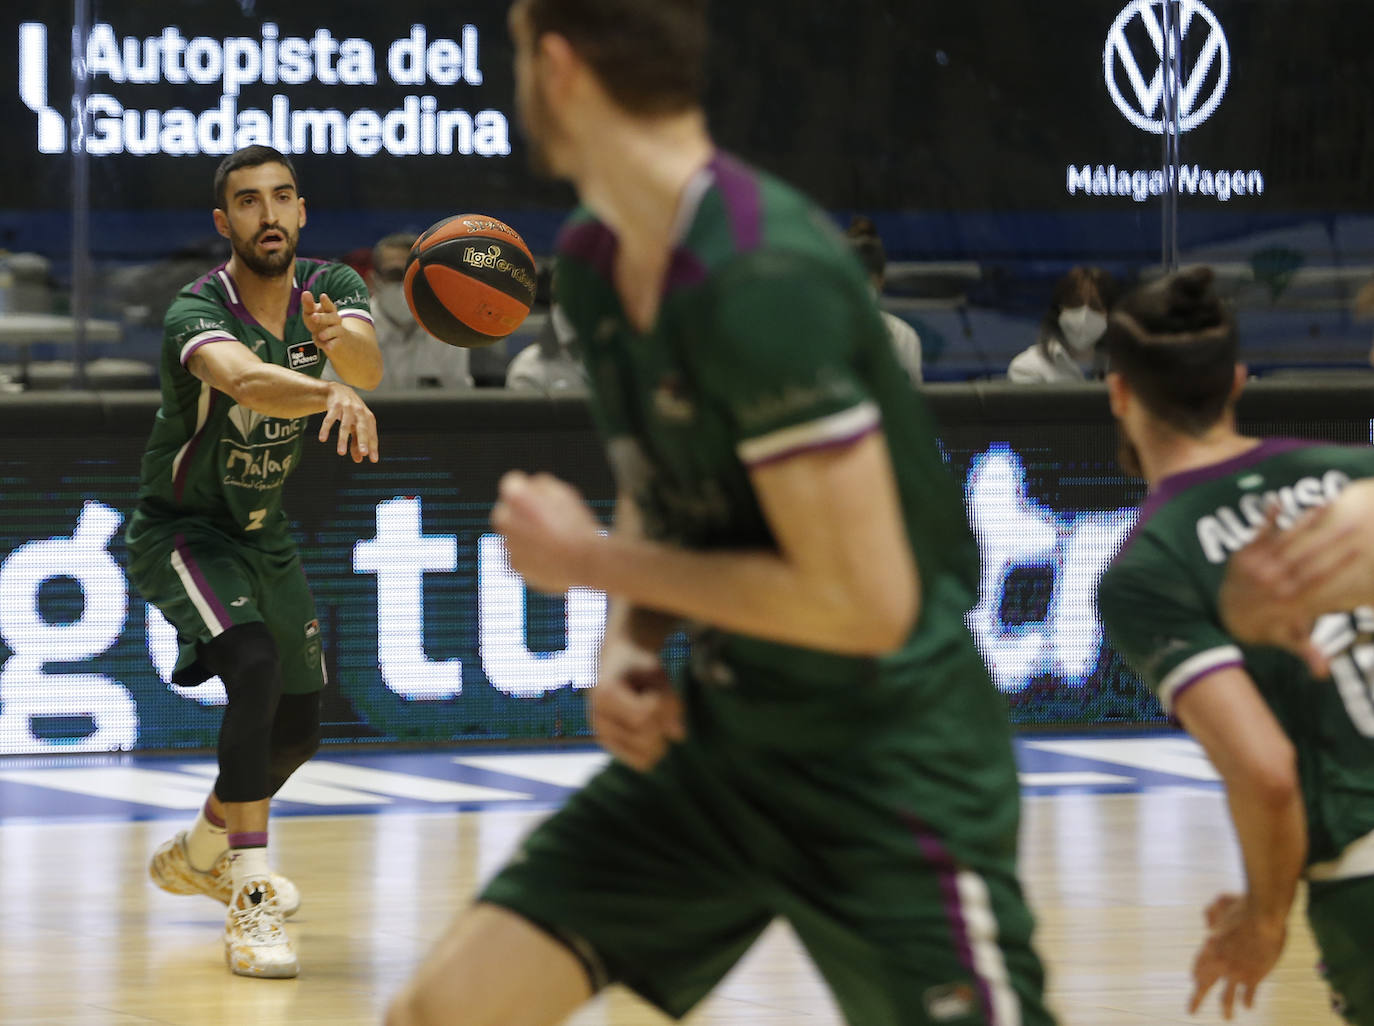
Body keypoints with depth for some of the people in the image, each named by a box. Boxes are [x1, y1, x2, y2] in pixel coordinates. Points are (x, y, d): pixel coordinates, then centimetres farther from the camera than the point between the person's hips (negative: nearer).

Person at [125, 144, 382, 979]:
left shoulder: (329, 289, -11)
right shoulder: (198, 313, -27)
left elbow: (369, 363, -33)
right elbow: (244, 378, -50)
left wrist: (342, 338, -57)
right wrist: (330, 395, -70)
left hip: (266, 534, 7)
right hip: (180, 532, -7)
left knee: (297, 731, 16)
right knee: (255, 670, -32)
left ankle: (199, 854, 44)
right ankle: (251, 902, -30)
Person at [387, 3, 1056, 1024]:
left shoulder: (763, 281, -25)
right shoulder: (593, 263, 2)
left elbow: (863, 604, -25)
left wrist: (592, 560, -15)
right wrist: (630, 646, -4)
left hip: (891, 772, -8)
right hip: (717, 740, 8)